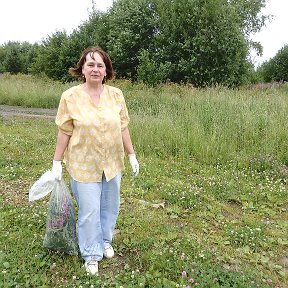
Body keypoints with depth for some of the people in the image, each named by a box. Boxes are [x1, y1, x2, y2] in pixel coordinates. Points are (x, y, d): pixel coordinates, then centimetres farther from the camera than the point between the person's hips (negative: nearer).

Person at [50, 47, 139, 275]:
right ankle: (91, 255, 29)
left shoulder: (116, 95, -3)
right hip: (84, 164, -3)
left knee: (110, 206, 17)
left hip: (112, 163, 3)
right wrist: (57, 163, -3)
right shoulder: (70, 97, -10)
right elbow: (64, 133, -5)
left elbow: (123, 128, 3)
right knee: (89, 211, 6)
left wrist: (132, 155, 5)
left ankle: (106, 241, 43)